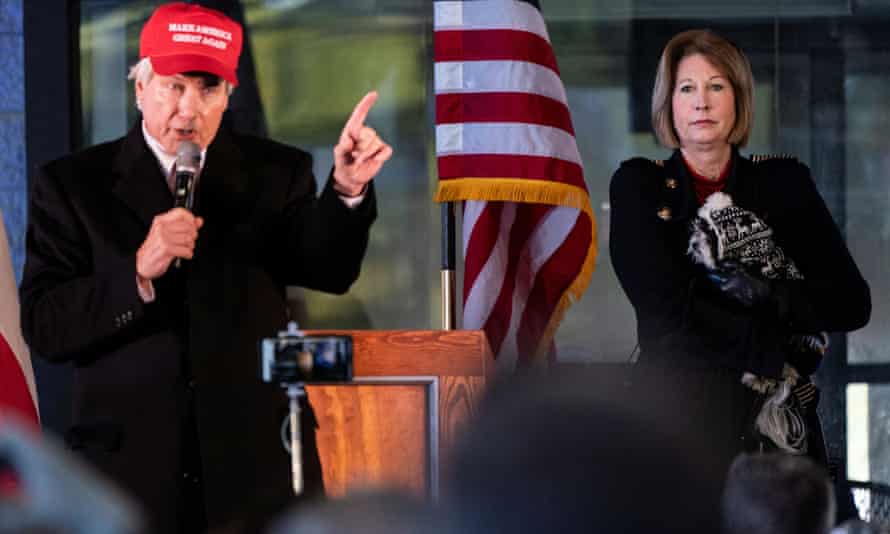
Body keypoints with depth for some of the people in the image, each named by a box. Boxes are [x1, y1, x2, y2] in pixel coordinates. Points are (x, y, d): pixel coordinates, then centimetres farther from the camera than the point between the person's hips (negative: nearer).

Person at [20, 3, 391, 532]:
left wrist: (348, 190, -28)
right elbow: (44, 329, -6)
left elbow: (329, 271, -10)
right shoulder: (73, 185, 2)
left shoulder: (276, 173, 6)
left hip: (259, 468, 1)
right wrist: (139, 271, -21)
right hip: (130, 467, -1)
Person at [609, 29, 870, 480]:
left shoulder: (784, 183, 9)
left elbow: (852, 303, 1)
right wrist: (773, 351, -9)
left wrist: (767, 294, -12)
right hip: (677, 422, -2)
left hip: (781, 425, 2)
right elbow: (669, 312, -9)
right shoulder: (637, 186, 3)